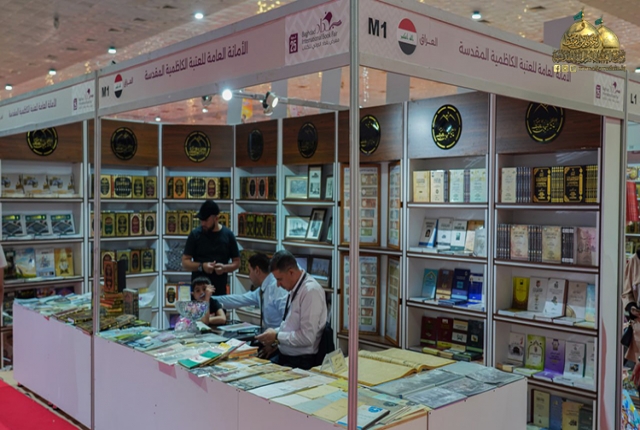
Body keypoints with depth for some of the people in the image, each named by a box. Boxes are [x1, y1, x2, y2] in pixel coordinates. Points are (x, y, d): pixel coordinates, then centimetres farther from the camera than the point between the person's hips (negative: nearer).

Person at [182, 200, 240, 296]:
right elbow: (185, 262, 1)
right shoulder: (195, 234, -1)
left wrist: (225, 268, -13)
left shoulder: (228, 235, 2)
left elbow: (237, 262, 7)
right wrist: (201, 266, -17)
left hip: (220, 290, 1)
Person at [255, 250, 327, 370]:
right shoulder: (295, 289, 7)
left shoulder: (311, 291, -19)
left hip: (301, 361, -8)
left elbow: (307, 337, -21)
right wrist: (275, 333, 5)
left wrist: (276, 337, -12)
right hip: (284, 355, 8)